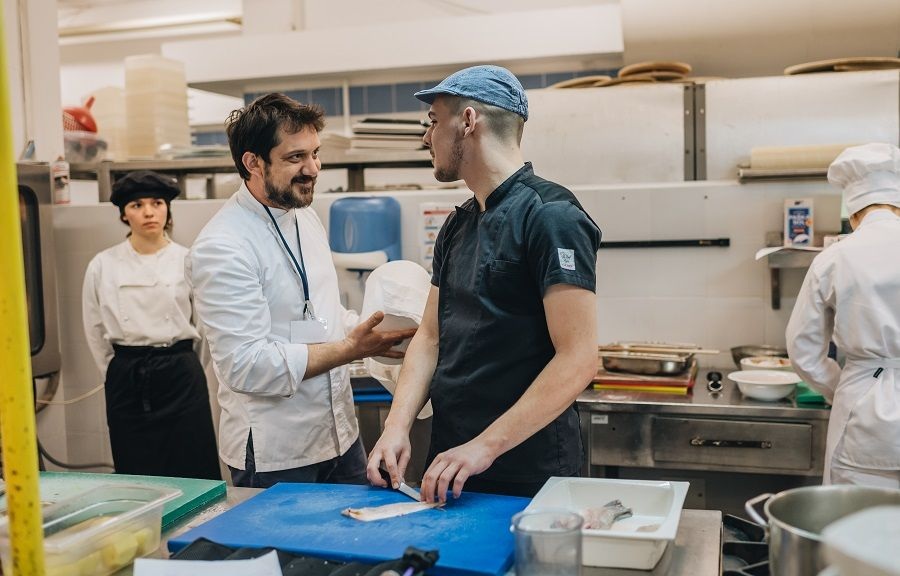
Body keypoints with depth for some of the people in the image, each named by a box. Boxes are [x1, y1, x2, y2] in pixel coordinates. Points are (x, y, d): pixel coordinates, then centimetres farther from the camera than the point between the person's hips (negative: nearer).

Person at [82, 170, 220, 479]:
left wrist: (174, 361, 10)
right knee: (135, 476, 9)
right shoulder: (103, 265, 1)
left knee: (191, 474, 3)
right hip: (126, 382, 1)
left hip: (181, 376, -1)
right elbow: (95, 332, 9)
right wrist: (122, 373, 12)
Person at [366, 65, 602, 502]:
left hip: (528, 476, -7)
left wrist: (485, 446, -21)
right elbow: (430, 336, 11)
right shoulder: (457, 227, 10)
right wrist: (397, 425, -3)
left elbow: (578, 359, -21)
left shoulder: (550, 217, -15)